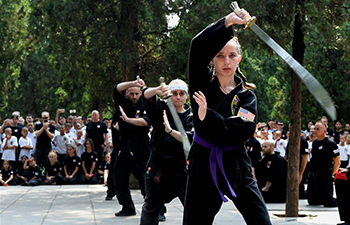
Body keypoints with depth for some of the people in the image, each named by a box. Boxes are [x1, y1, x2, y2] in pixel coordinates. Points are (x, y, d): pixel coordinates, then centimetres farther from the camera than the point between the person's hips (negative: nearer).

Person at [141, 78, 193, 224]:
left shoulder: (190, 116, -1)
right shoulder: (162, 108, 3)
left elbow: (189, 138, -16)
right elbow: (147, 95, -14)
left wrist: (170, 130, -31)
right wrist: (157, 91, -36)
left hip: (181, 167, -1)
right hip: (158, 165, 1)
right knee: (151, 206, 11)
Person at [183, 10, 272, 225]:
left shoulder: (246, 96, 4)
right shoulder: (203, 84, 3)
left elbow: (244, 130, -14)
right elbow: (198, 46, -13)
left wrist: (208, 117, -21)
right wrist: (228, 22, -22)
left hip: (235, 167, 0)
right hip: (202, 165, 0)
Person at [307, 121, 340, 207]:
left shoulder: (330, 143, -11)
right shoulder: (315, 142, 13)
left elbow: (337, 162, -9)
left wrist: (331, 174, -6)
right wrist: (311, 173, 18)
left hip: (324, 177, -8)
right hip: (313, 176, 8)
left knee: (328, 201, -11)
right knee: (312, 201, 13)